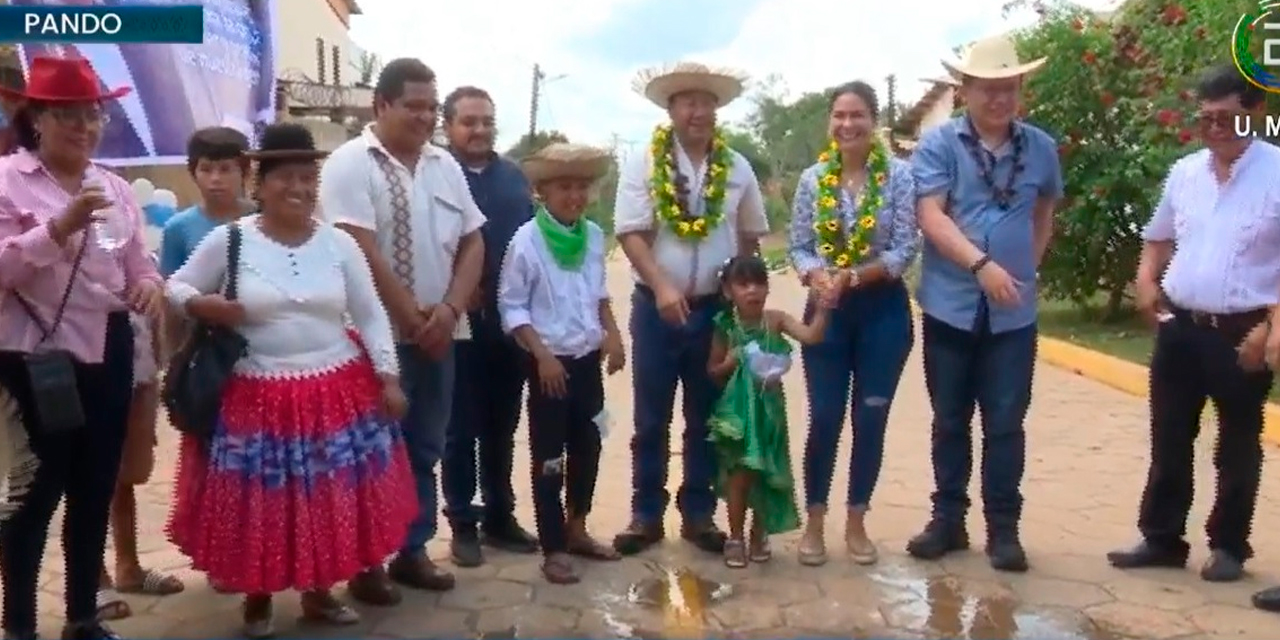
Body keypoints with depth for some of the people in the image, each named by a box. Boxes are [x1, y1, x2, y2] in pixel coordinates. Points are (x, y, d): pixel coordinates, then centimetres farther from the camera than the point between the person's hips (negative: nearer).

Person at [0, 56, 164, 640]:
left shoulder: (115, 188, 11)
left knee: (95, 489, 13)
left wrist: (150, 286, -7)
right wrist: (61, 226, -28)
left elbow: (137, 264, 14)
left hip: (107, 354, 5)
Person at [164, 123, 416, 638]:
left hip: (337, 394, 2)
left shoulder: (338, 243, 2)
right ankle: (257, 597, 30)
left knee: (329, 499, 10)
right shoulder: (229, 239, -4)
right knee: (258, 503, 7)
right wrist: (202, 305, -16)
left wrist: (389, 378, -1)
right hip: (255, 398, -2)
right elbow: (176, 287, 6)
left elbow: (371, 316, 5)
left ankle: (319, 592, 30)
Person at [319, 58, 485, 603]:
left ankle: (412, 552, 27)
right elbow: (364, 253, -17)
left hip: (440, 334, 6)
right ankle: (365, 562, 17)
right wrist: (414, 320, -14)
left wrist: (449, 309, -8)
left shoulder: (445, 165, 9)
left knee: (425, 449, 13)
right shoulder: (350, 164, -9)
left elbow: (472, 243, 7)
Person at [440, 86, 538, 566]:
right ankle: (463, 524, 17)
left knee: (502, 425, 13)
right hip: (461, 321, -4)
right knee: (461, 428, 5)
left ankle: (500, 517, 26)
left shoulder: (514, 176, 12)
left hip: (512, 320, 5)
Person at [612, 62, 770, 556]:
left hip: (717, 308, 3)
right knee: (651, 418, 5)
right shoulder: (643, 163, -5)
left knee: (706, 417, 10)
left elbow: (750, 237, 11)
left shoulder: (737, 168, 4)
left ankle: (698, 513, 22)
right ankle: (647, 514, 17)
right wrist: (661, 287, -22)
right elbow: (631, 233, -11)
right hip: (658, 306, -2)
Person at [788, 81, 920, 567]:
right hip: (828, 310, 1)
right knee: (825, 419, 2)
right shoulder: (812, 179, 2)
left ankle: (856, 524, 22)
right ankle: (814, 523, 17)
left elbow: (906, 248, -9)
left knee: (871, 420, 7)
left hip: (883, 309, -1)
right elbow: (799, 246, 1)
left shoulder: (898, 174, -5)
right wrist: (819, 277, -19)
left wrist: (853, 276, -21)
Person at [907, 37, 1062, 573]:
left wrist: (1026, 268, 10)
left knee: (1006, 424, 5)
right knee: (950, 421, 10)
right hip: (950, 306, -1)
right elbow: (931, 216, -14)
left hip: (1013, 312, 2)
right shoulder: (938, 144, -3)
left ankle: (1003, 528, 16)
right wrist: (981, 264, -25)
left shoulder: (1040, 148, 6)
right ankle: (948, 519, 22)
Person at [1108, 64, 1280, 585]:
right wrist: (1146, 279, 2)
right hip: (1179, 327, 5)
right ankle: (1161, 539, 23)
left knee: (1237, 447, 10)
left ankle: (1229, 546, 25)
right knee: (1169, 443, 11)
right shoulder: (1184, 172, 6)